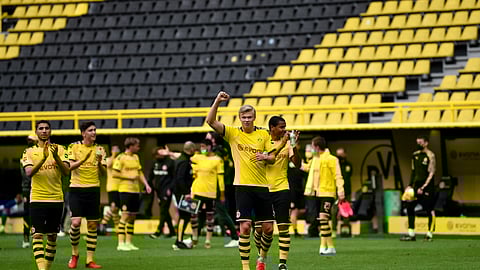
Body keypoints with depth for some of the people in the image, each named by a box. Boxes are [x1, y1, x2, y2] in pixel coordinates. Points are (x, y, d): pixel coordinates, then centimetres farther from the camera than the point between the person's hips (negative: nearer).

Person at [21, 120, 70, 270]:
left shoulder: (59, 150, 7)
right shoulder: (29, 152, 3)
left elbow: (66, 172, -5)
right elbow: (29, 173, -12)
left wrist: (56, 157, -22)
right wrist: (43, 158, -25)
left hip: (56, 199, 2)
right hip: (37, 199, -2)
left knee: (52, 236, 7)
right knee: (37, 235, -13)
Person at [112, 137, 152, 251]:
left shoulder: (136, 157, 16)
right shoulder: (121, 157, -8)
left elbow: (139, 172, 22)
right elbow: (114, 173, -11)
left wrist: (146, 184, 10)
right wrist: (129, 176, -14)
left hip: (135, 190, 8)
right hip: (125, 190, -8)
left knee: (132, 217, 9)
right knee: (125, 215, -11)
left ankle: (129, 242, 15)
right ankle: (121, 243, -9)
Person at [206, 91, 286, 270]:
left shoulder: (263, 134, 9)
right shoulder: (233, 133, 3)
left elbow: (272, 158, 8)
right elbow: (210, 121, -8)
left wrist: (265, 157, -15)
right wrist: (217, 102, -19)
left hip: (262, 186, 3)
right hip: (242, 186, -3)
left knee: (268, 228, 4)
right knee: (245, 227, -11)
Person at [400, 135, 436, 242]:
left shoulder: (430, 156, -8)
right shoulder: (415, 155, 13)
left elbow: (431, 174, -11)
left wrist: (423, 187, -16)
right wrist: (410, 185, 13)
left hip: (427, 186, -7)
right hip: (416, 185, 7)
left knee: (429, 210, -2)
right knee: (410, 207, -1)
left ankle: (430, 234, 5)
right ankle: (411, 234, 4)